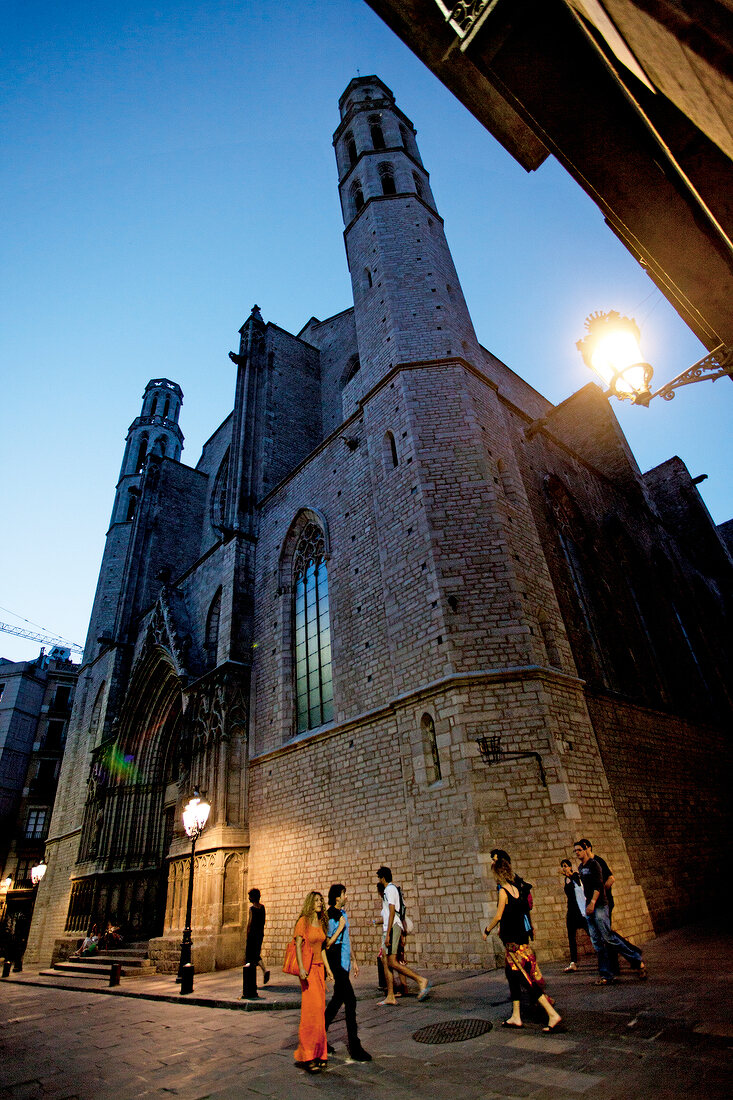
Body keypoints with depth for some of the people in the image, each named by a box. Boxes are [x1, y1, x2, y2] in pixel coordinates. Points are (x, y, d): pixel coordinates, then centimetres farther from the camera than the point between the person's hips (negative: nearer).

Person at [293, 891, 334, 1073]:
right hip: (307, 968, -7)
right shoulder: (303, 921, -9)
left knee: (319, 1009, 7)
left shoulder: (321, 923, 12)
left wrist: (328, 968, 15)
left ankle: (318, 1053, 17)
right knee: (312, 1008, -10)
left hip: (319, 968, 7)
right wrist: (301, 968, -21)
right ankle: (307, 1056, 0)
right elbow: (297, 945, -13)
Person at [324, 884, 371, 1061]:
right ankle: (354, 1047, 0)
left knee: (338, 998, 17)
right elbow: (327, 944, -20)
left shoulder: (343, 913, 11)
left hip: (344, 962, 9)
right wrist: (340, 926, -24)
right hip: (336, 962, -9)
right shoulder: (330, 917, -17)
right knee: (350, 1000, -7)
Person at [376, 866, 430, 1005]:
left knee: (392, 962, -13)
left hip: (392, 927, -10)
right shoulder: (392, 889, 20)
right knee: (387, 963, 8)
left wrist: (388, 934, -22)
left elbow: (392, 912, -19)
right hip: (390, 928, 10)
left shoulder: (390, 889, -11)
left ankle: (421, 980, -13)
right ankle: (390, 997, 10)